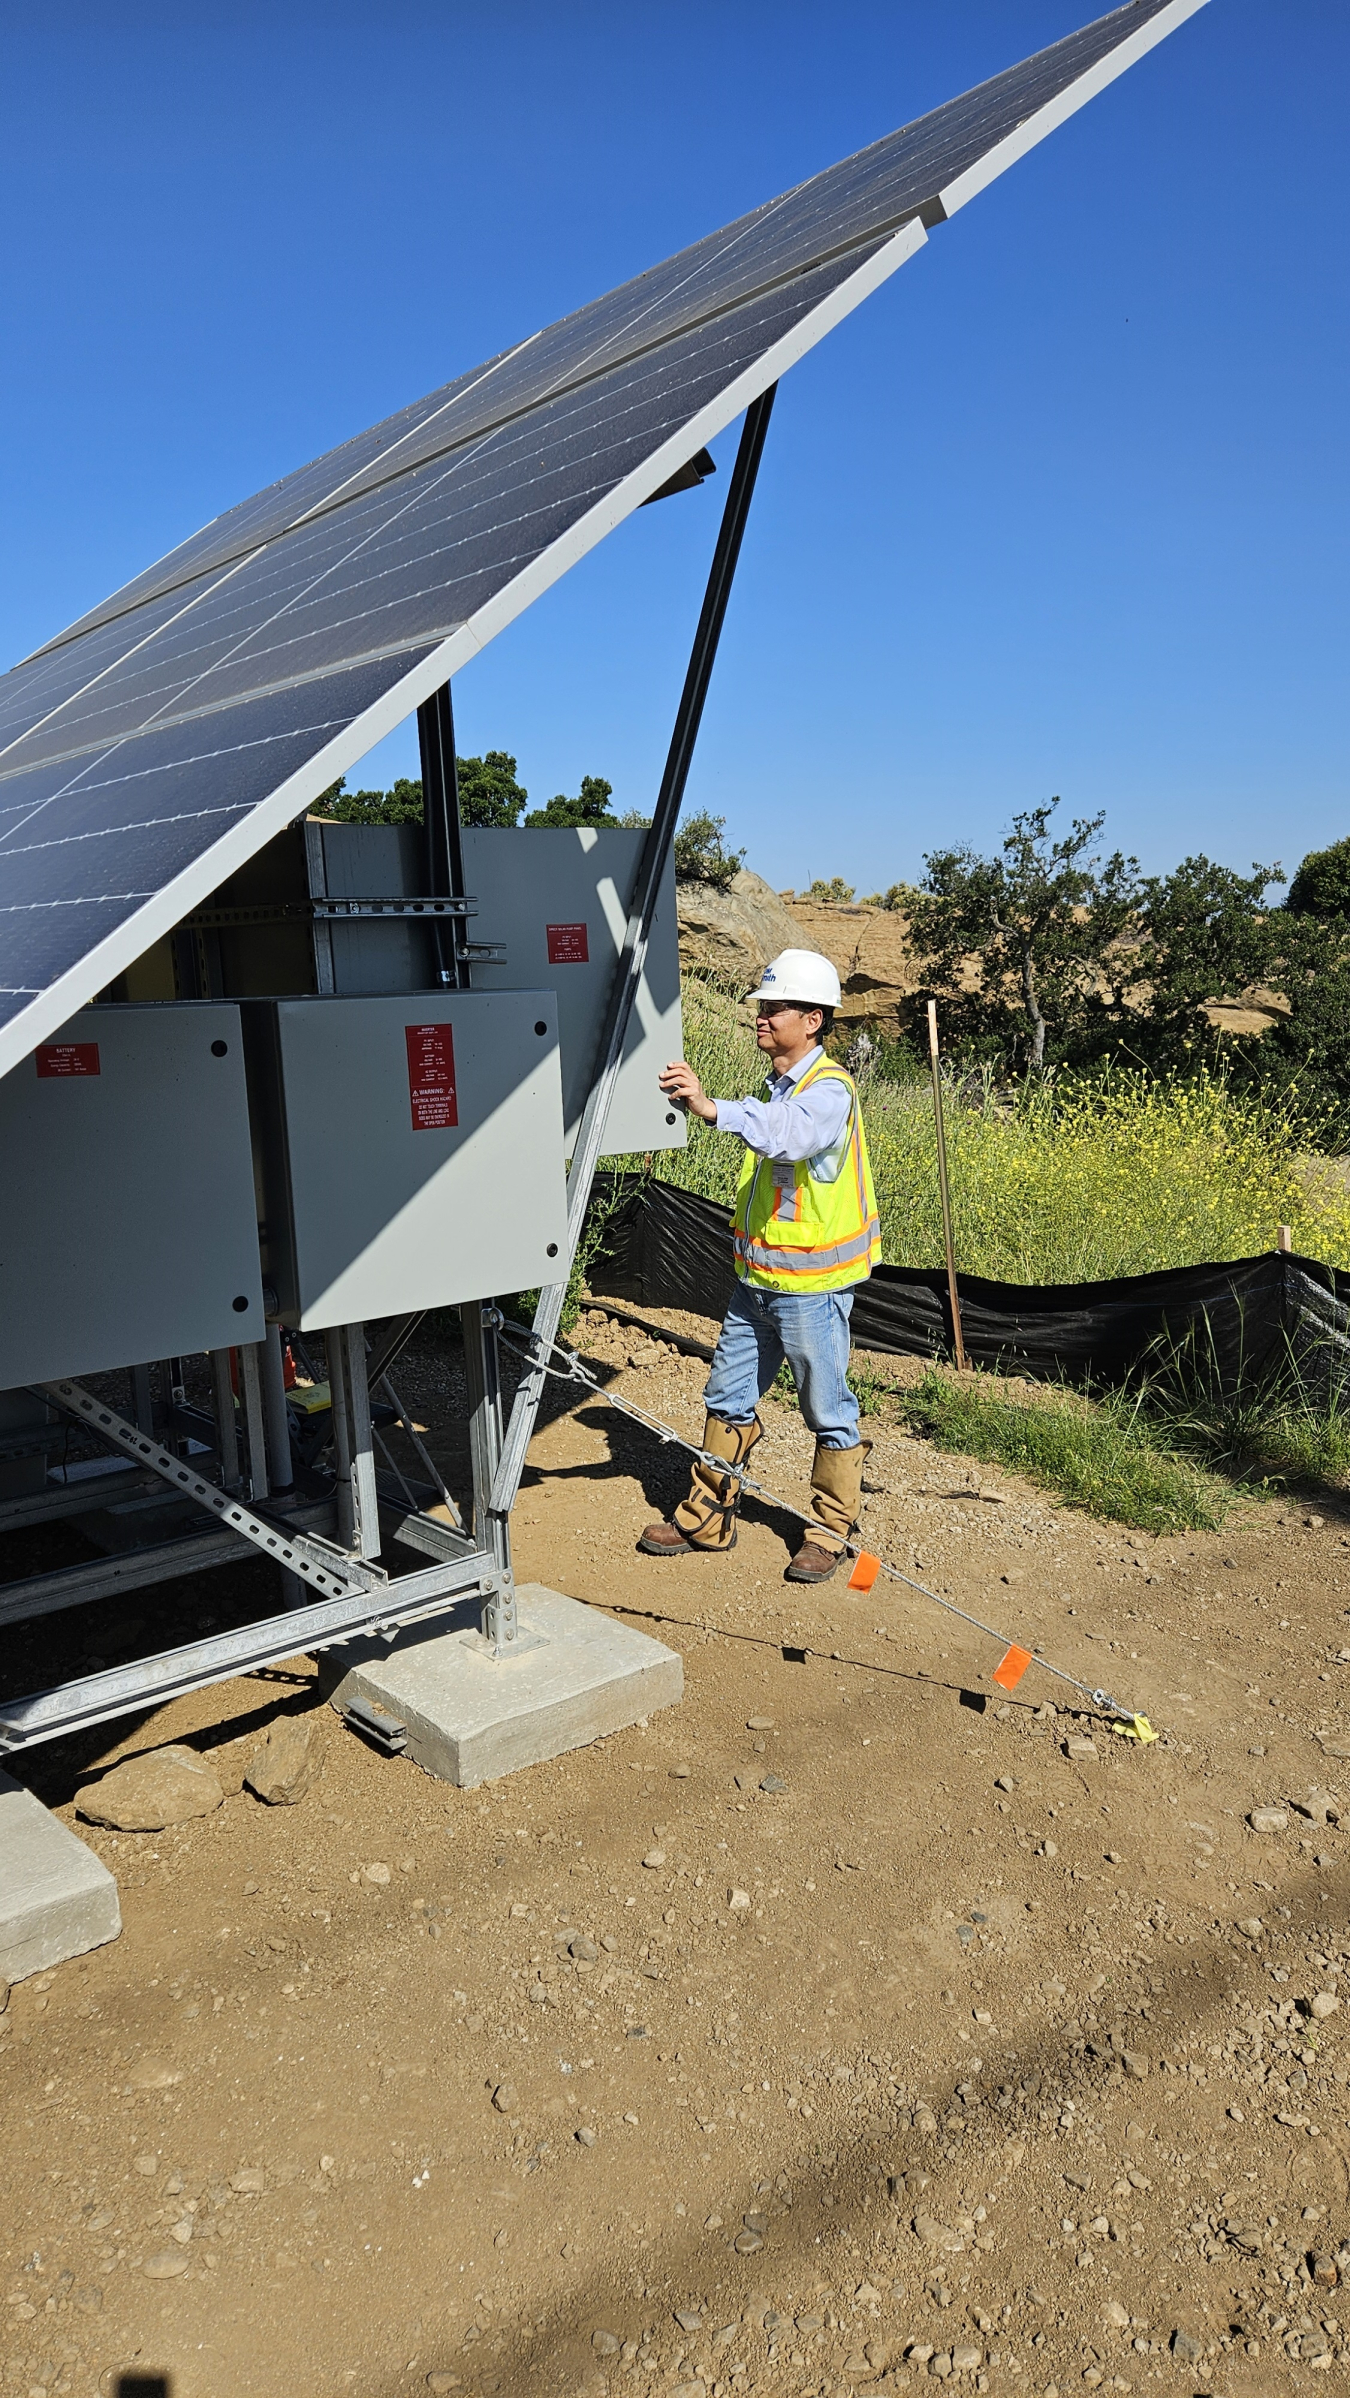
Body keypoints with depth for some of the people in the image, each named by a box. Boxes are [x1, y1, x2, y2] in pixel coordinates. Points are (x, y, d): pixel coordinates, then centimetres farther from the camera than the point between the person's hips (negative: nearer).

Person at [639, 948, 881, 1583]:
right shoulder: (780, 1085, 12)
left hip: (811, 1286, -9)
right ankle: (708, 1518, 26)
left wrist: (713, 1109, -54)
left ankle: (830, 1530, 21)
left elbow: (789, 1134, -40)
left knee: (829, 1413, 6)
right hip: (757, 1279, 9)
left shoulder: (829, 1089, -17)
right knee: (728, 1398, 14)